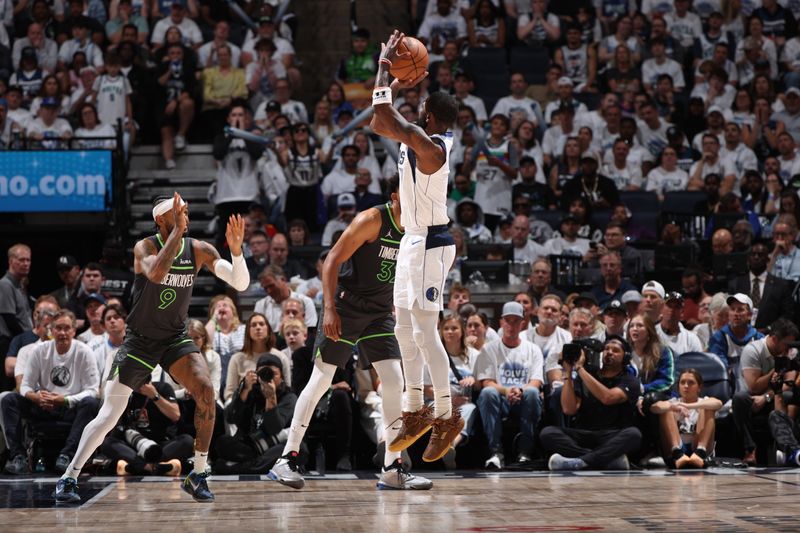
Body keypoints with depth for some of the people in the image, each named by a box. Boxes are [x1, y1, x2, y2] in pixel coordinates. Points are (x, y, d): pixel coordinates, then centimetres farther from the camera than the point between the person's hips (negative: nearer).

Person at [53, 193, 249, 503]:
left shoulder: (199, 250, -5)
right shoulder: (145, 247, -15)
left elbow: (240, 284, -10)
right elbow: (156, 273, -39)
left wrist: (236, 250, -27)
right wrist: (177, 231, -37)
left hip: (176, 338, 3)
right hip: (140, 340, -3)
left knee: (205, 392, -20)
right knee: (110, 414, -6)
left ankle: (198, 475, -8)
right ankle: (69, 478, 7)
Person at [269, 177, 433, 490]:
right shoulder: (372, 220, -15)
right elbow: (332, 260, -18)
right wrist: (329, 309, -24)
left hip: (380, 312, 6)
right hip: (346, 306, -6)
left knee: (394, 381, -3)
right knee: (321, 379, -4)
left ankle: (392, 470, 2)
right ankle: (287, 459, 4)